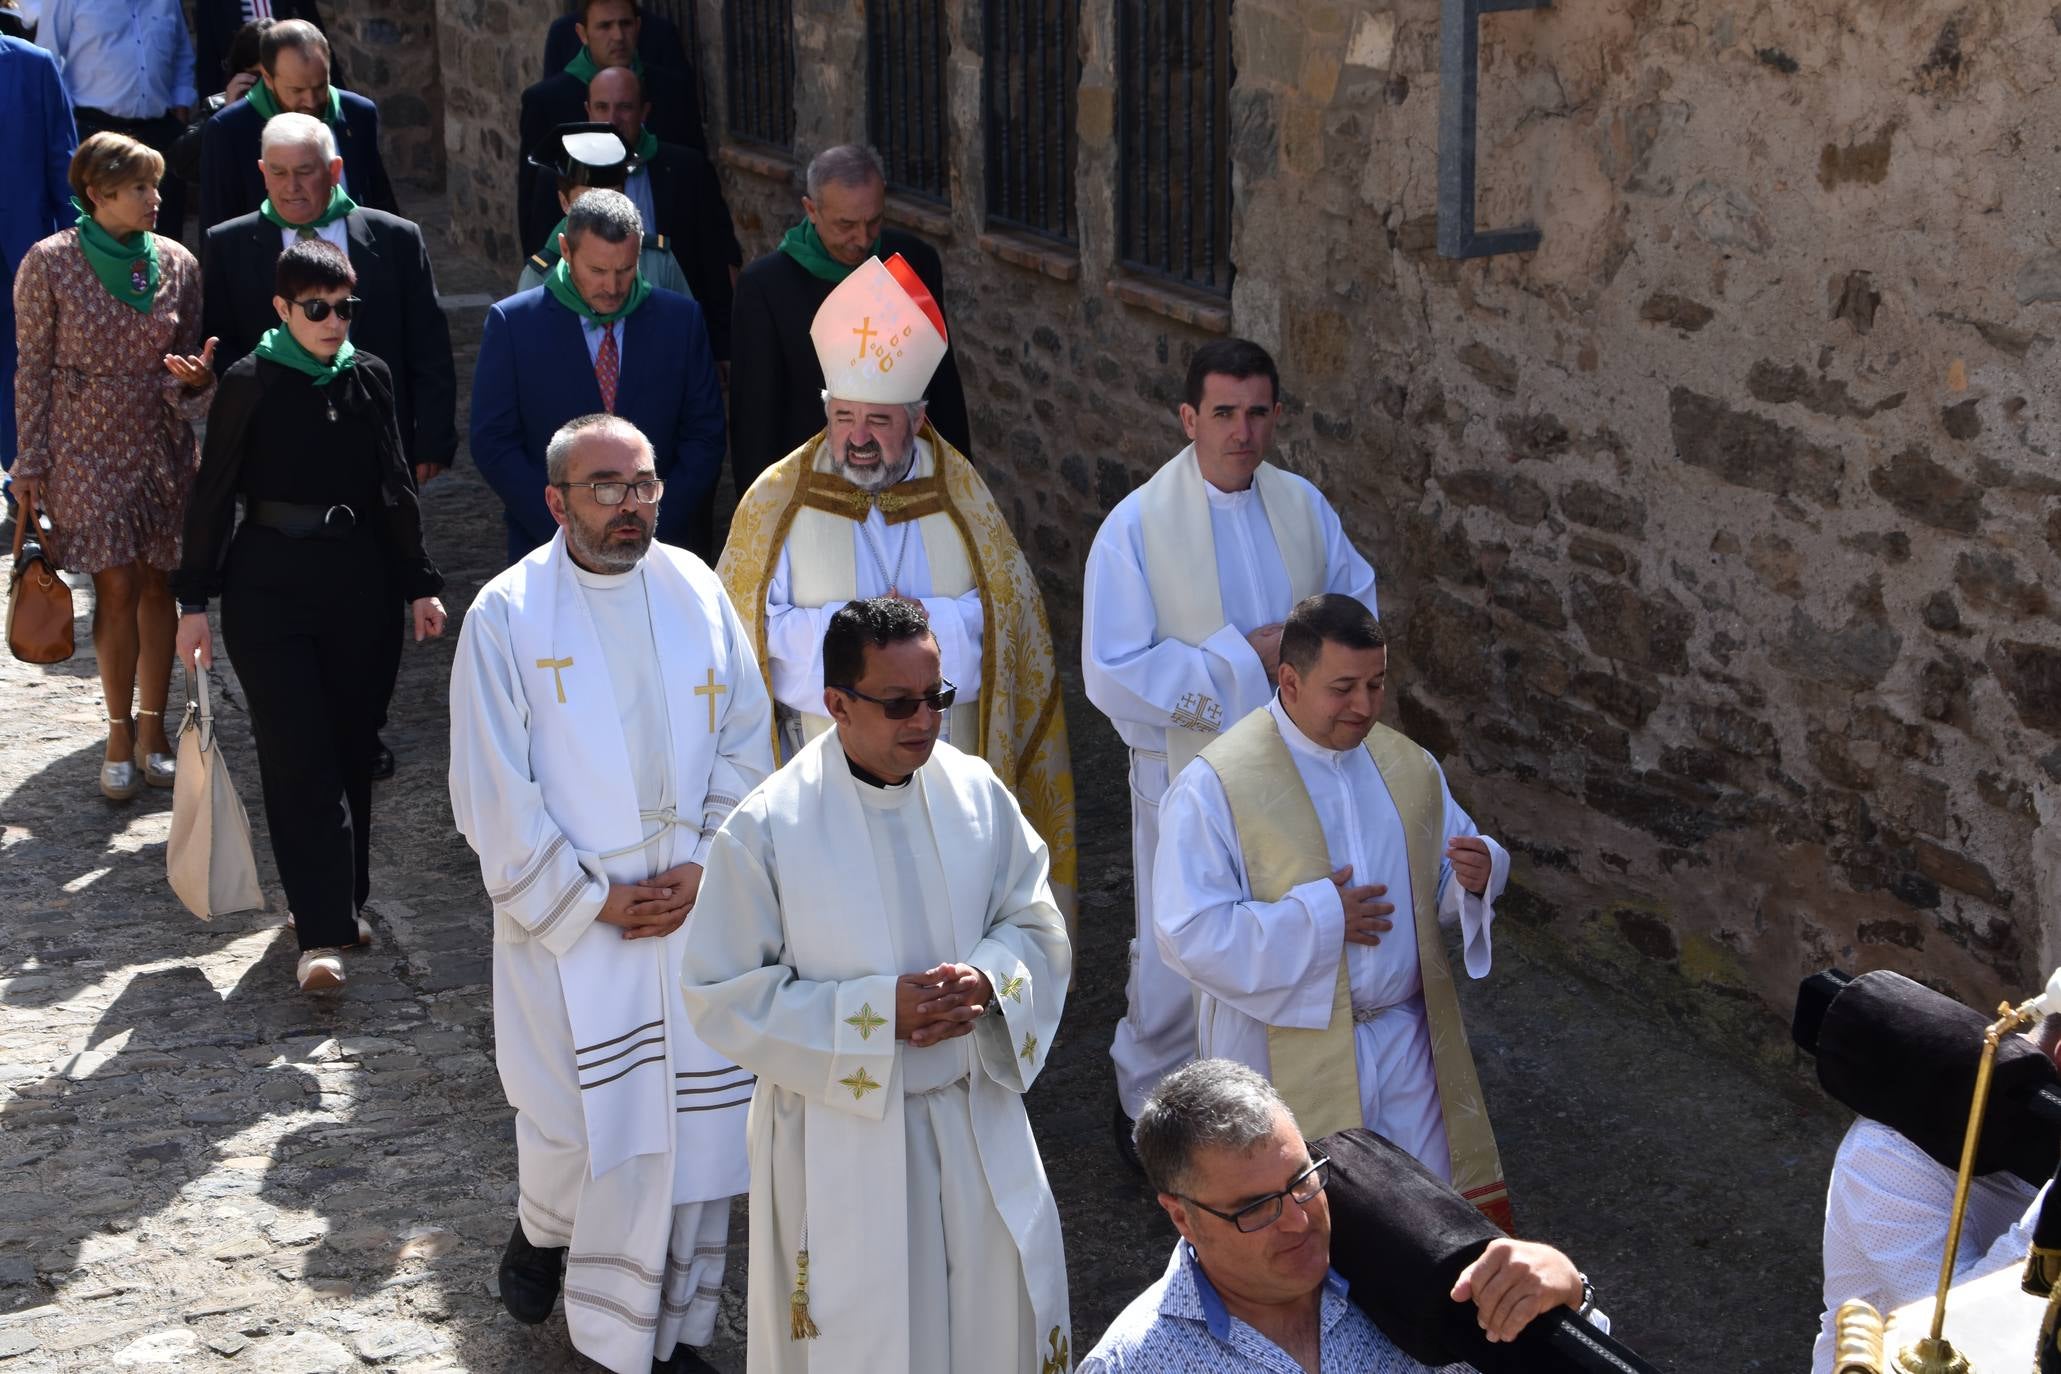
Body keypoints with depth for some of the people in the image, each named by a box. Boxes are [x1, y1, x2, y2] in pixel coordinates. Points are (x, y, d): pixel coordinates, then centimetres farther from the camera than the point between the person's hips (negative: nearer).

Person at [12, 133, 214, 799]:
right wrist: (31, 463, -3)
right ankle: (121, 736, 9)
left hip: (161, 447, 3)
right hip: (87, 450, -3)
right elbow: (34, 369, -2)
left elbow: (187, 359, 9)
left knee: (157, 586, 6)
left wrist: (196, 378, -15)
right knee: (118, 589, -5)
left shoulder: (177, 263, 1)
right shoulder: (49, 263, -7)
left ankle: (152, 727, 19)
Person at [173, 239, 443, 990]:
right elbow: (213, 494, -2)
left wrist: (419, 583, 11)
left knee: (349, 747, 10)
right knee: (298, 753, -7)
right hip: (268, 584, -4)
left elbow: (394, 489, 11)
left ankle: (342, 899, 25)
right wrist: (194, 600, -4)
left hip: (356, 579, 4)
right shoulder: (249, 384, -5)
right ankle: (322, 932, -8)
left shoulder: (369, 378, 4)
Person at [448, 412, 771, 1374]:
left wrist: (708, 866, -5)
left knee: (696, 1114, 6)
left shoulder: (696, 592, 2)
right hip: (569, 923, -3)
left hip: (696, 909, 3)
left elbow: (743, 741, 6)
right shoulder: (507, 616, -8)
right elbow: (494, 796, -9)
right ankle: (543, 1230, 39)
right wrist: (588, 901, -10)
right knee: (574, 1121, 4)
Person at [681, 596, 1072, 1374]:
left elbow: (1038, 928, 6)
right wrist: (878, 1012, -21)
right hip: (841, 1140, -4)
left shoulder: (976, 792, -4)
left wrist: (988, 982, -17)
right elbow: (723, 995, -12)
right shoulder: (768, 828, -16)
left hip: (976, 1117, 4)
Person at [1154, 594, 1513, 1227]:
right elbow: (1188, 934, -21)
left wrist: (1476, 876, -12)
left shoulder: (1409, 767, 3)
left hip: (1405, 1037, 5)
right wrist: (1317, 919, -22)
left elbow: (1438, 886, 12)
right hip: (1288, 1051, -5)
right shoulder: (1213, 786, -16)